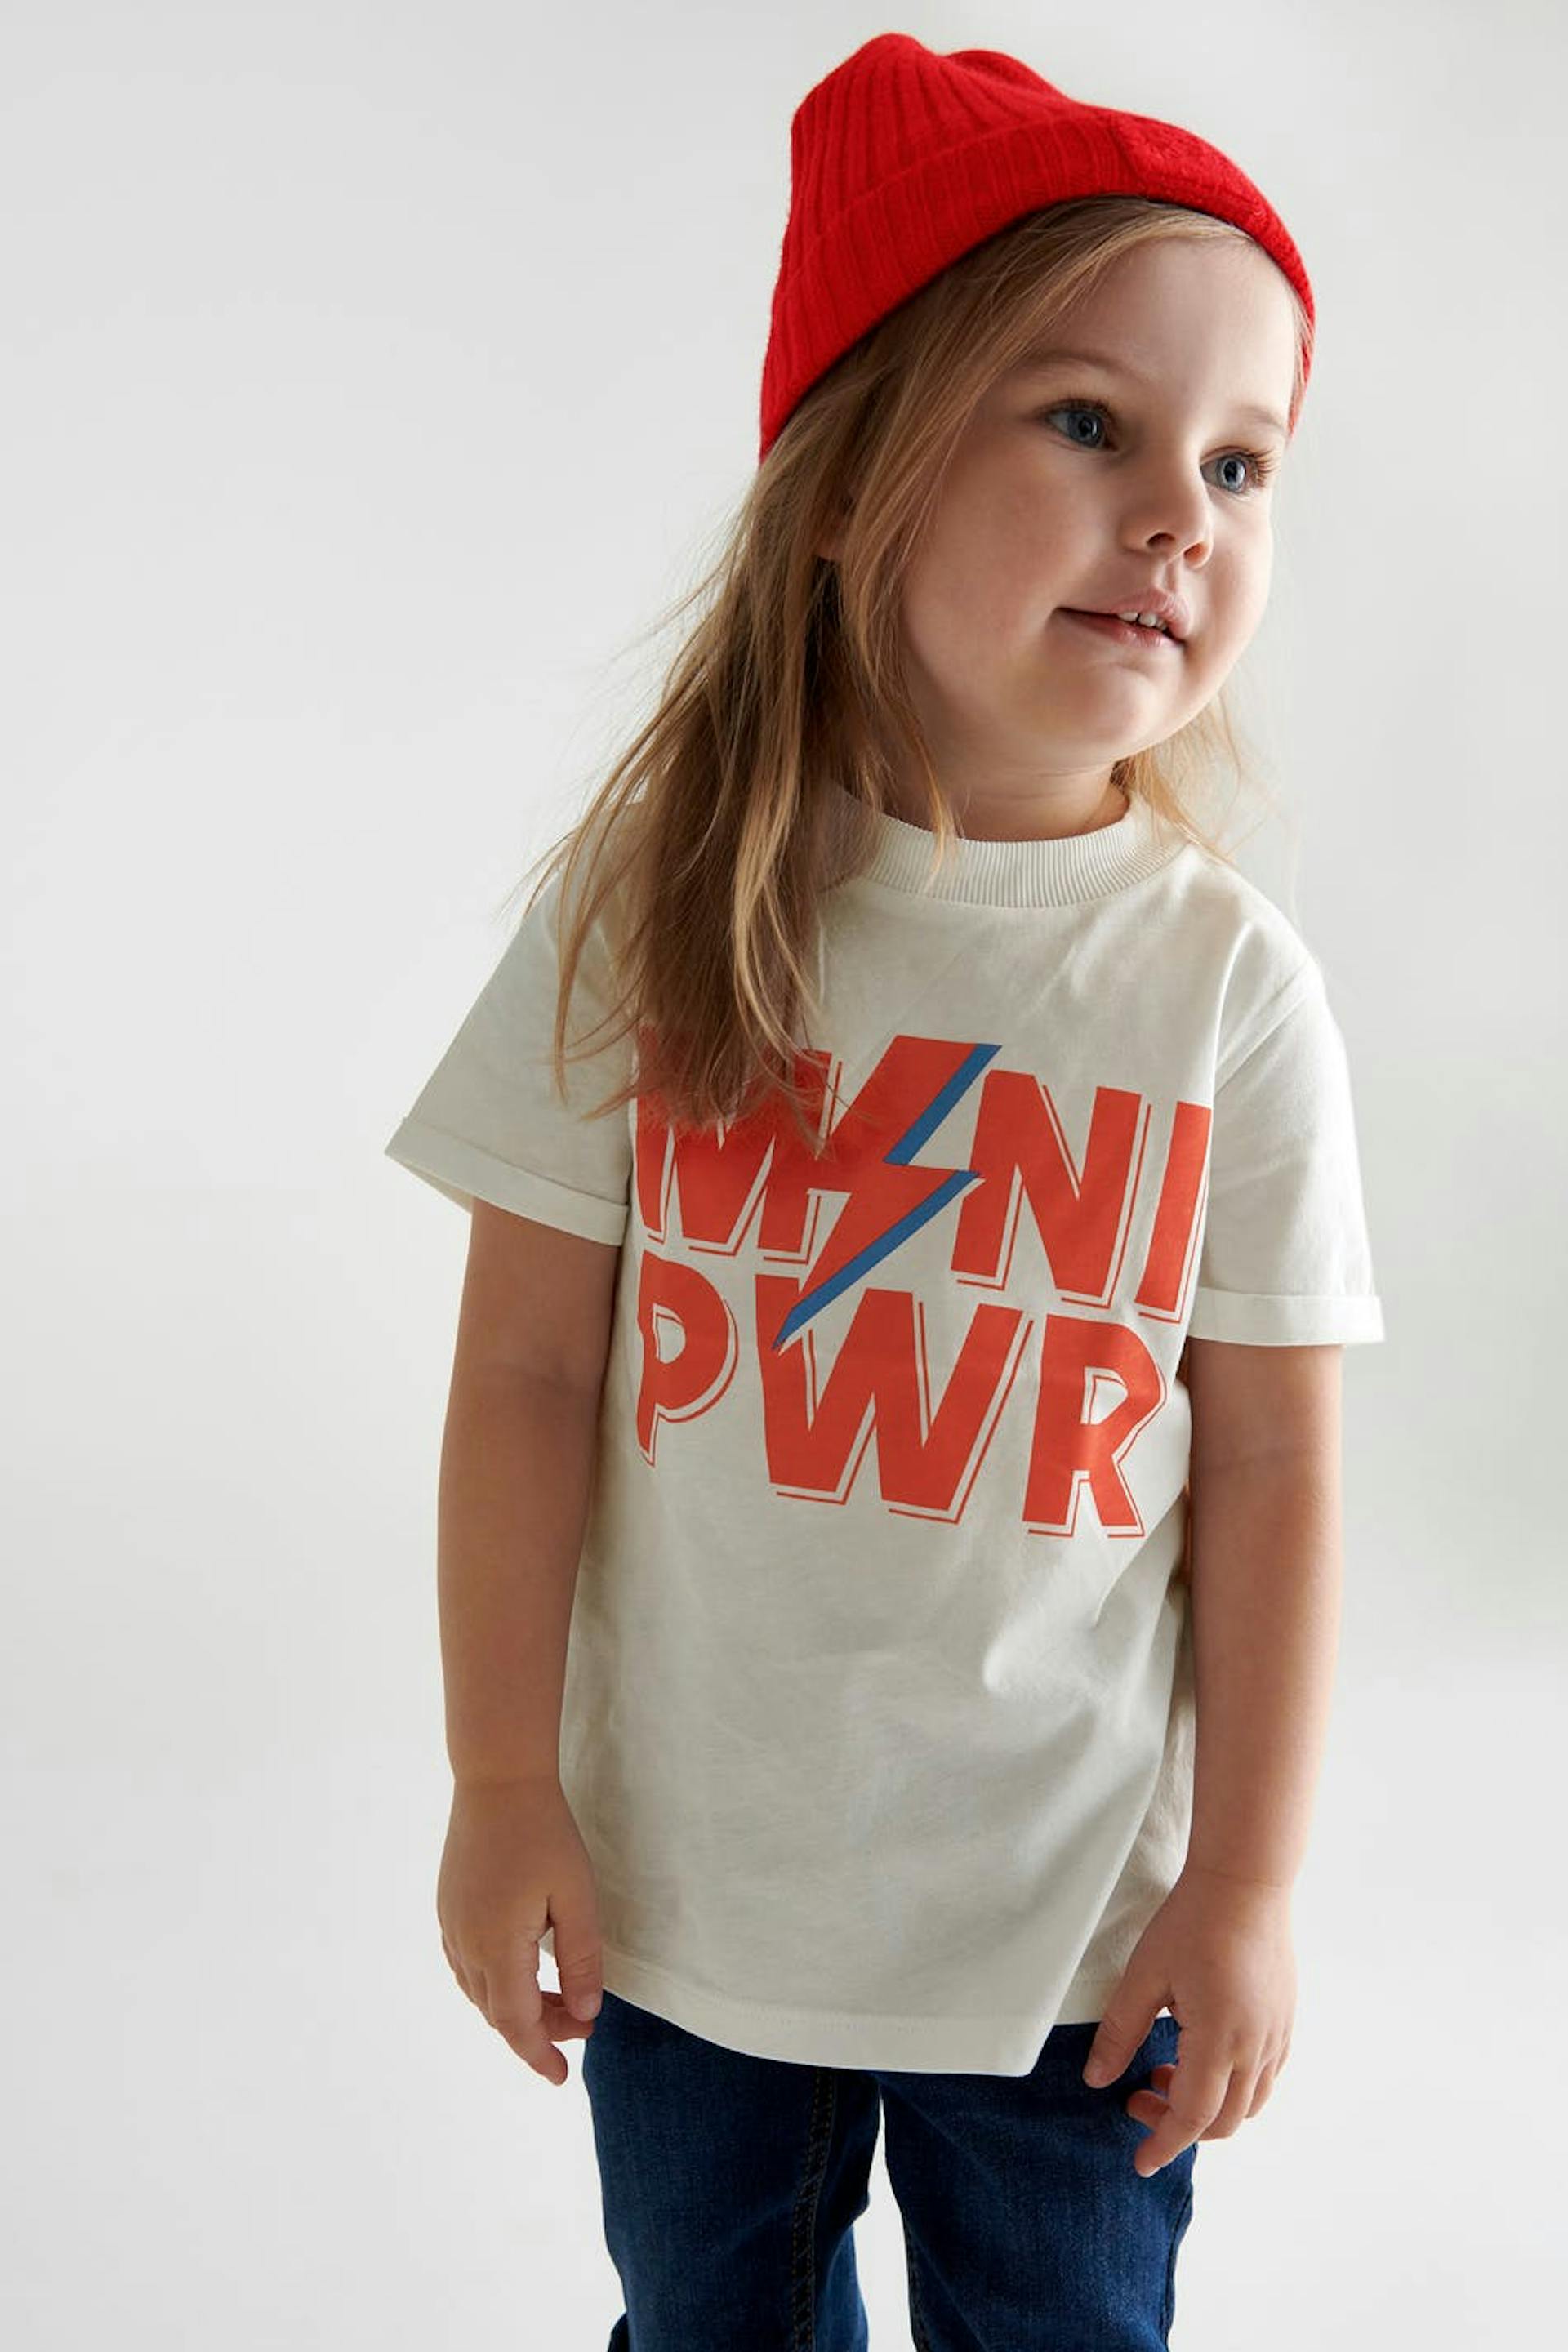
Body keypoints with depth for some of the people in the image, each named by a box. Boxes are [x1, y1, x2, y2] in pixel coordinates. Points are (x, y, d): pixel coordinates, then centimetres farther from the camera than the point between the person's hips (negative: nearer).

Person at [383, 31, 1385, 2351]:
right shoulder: (652, 909, -12)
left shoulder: (1229, 978, -12)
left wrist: (1246, 1886, -4)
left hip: (1074, 1910, 0)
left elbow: (1272, 1467, -7)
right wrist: (504, 1782, -4)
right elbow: (531, 1370, -7)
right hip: (681, 1887, 1)